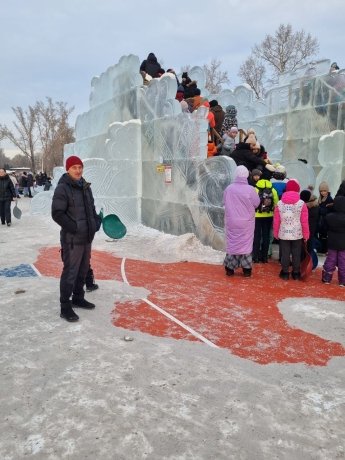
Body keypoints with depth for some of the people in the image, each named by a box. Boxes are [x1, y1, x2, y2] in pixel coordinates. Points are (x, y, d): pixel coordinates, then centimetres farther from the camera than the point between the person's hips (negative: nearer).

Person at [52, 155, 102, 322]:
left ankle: (78, 298, 33)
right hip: (72, 239, -8)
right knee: (70, 272, -4)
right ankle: (65, 307, 7)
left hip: (87, 237, 8)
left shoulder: (85, 186, 11)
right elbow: (57, 214, -17)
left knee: (83, 269, 17)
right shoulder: (62, 188, -13)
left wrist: (96, 221, 6)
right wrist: (75, 228, -20)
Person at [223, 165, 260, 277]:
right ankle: (246, 269, 17)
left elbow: (225, 203, -1)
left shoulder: (228, 188, -11)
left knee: (232, 243, 12)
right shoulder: (250, 189, -15)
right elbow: (256, 203, -4)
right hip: (246, 222, -1)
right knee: (246, 244, 11)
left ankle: (230, 268, 19)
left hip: (231, 221, 1)